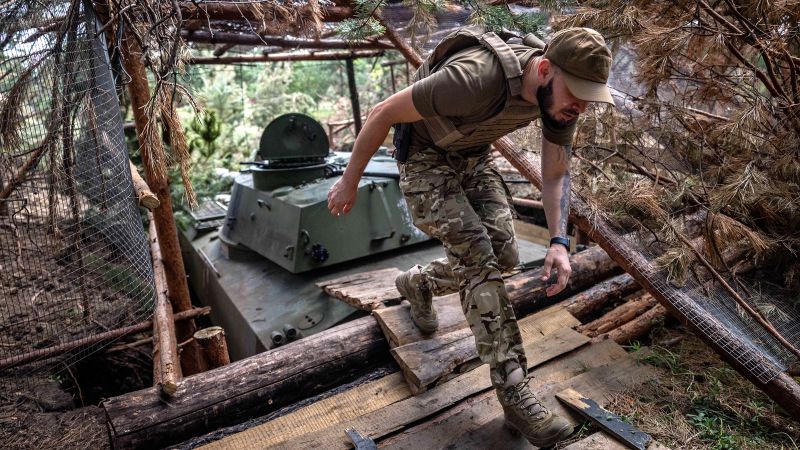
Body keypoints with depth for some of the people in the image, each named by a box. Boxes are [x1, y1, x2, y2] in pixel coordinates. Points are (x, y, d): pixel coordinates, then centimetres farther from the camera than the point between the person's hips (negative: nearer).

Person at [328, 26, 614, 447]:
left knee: (503, 254, 1)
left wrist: (559, 242, -20)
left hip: (473, 157, 7)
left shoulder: (559, 94, -16)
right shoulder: (475, 79, -38)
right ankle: (515, 396, -9)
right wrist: (349, 181, -16)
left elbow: (556, 175, -6)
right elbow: (384, 112, -26)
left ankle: (418, 282, 28)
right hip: (424, 157, -7)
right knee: (480, 259, -17)